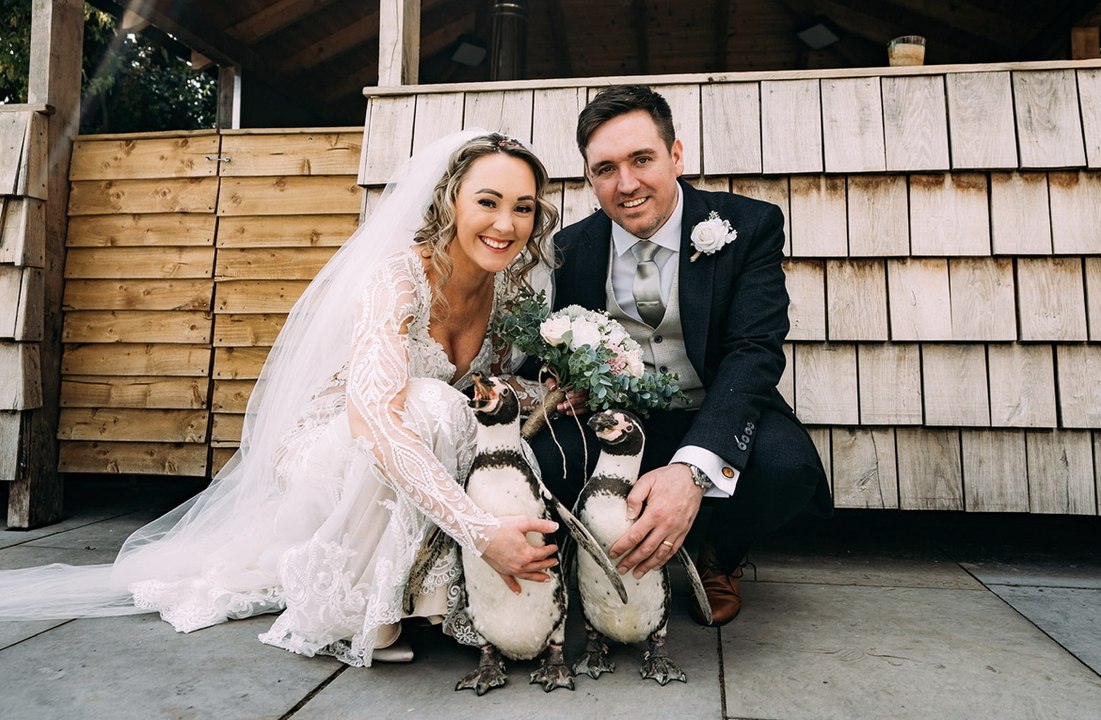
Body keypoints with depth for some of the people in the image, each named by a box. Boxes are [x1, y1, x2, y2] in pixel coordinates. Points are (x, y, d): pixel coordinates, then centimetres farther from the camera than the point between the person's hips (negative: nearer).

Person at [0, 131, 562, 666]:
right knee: (429, 403, -34)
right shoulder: (398, 278, -28)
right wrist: (480, 530, -50)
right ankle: (351, 613, -18)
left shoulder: (507, 287, -6)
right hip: (321, 450, -7)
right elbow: (372, 417, -43)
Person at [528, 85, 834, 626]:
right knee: (535, 458, -28)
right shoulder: (570, 249, 0)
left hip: (713, 426, -1)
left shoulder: (749, 226, -9)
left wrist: (692, 469, -38)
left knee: (785, 463, -34)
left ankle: (719, 557, 4)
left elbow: (754, 353, -21)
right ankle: (625, 555, 6)